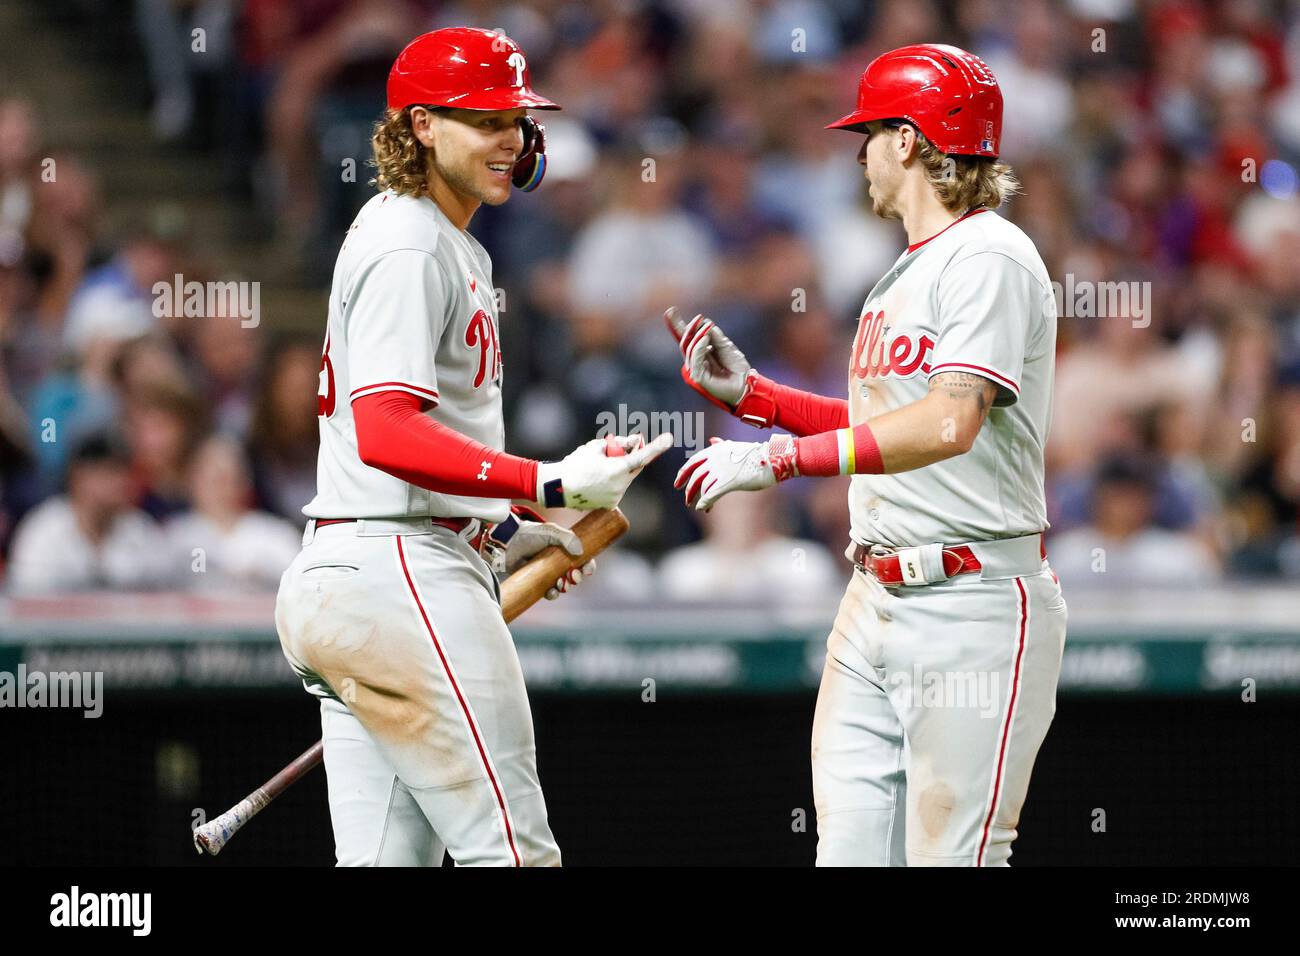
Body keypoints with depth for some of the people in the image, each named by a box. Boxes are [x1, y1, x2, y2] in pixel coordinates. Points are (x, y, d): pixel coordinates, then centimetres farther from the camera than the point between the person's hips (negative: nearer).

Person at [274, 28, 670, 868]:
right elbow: (387, 434, -24)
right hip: (402, 571, -11)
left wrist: (502, 529, 26)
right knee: (512, 849, -12)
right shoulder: (410, 252, -12)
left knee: (387, 858, 6)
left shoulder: (446, 244, 21)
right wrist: (549, 485, -31)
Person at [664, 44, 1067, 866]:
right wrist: (747, 392, 19)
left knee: (951, 854, -11)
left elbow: (949, 423, -25)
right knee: (849, 847, 5)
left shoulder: (989, 258, -11)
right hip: (875, 602, 10)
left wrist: (778, 457, -26)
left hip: (975, 602, -10)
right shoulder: (907, 274, 20)